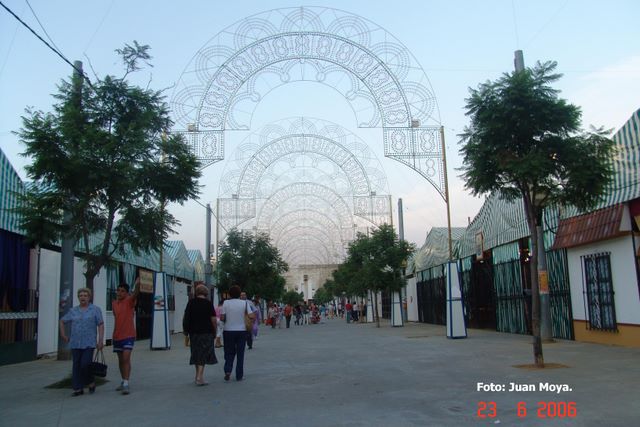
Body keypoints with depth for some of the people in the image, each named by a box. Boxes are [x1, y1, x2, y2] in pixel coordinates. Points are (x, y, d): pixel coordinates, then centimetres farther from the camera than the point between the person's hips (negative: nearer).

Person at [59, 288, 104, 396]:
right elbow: (62, 321, 24)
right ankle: (78, 388, 12)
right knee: (76, 366, 4)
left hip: (89, 343, -3)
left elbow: (101, 325, -2)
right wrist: (63, 334, 16)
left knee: (85, 364, -12)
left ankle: (91, 382, 13)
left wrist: (100, 341, -8)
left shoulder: (95, 309, 1)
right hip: (75, 343, 4)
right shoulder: (73, 311, 10)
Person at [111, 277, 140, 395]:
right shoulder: (114, 303, 8)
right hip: (117, 335, 6)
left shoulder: (129, 301, -9)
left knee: (126, 358, -16)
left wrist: (137, 285, -49)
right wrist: (115, 333, 16)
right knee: (121, 360, 15)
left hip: (128, 335, -6)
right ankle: (123, 381, 29)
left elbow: (135, 294, -29)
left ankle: (126, 384, -17)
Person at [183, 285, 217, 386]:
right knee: (204, 354, -1)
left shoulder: (191, 303, 3)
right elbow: (213, 320, -8)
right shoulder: (208, 303, -6)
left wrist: (185, 330, 15)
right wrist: (214, 332, 2)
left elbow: (185, 318, 5)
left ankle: (198, 375, 26)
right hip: (206, 332, -4)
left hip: (193, 332, 4)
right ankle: (200, 377, -9)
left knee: (196, 354, 15)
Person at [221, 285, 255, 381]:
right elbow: (252, 316, -13)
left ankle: (227, 370, -6)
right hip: (241, 331, 0)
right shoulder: (244, 303, -5)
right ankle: (239, 375, 13)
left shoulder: (226, 303, -5)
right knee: (240, 353, 10)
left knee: (229, 353, 14)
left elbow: (222, 318, -7)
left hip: (228, 331, 0)